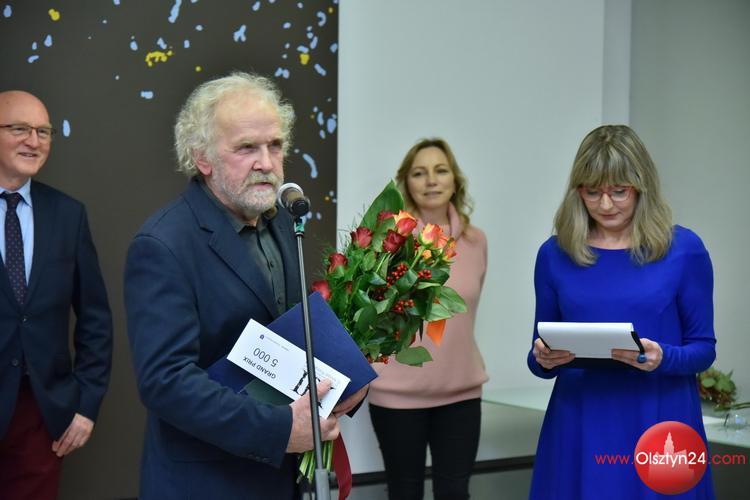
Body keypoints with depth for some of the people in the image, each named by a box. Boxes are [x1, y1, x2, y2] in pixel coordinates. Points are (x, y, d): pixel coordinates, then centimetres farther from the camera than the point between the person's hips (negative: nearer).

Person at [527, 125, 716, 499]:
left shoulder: (683, 249, -4)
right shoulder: (555, 254, 2)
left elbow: (703, 347, 0)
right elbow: (540, 354, 8)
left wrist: (663, 359, -19)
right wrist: (543, 360, -15)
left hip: (659, 424, -1)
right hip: (580, 426, 2)